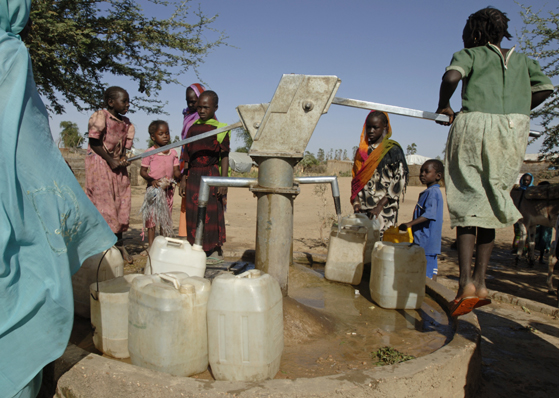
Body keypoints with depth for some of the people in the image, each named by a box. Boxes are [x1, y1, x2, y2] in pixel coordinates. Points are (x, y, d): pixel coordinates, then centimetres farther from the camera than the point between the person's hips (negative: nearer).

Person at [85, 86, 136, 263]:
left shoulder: (126, 123, 12)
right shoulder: (100, 117, -9)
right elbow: (94, 143, -13)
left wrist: (123, 159, -5)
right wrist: (110, 160, -14)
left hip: (117, 165, 7)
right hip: (99, 165, -7)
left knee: (121, 203, 7)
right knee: (102, 202, -6)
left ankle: (119, 243, 17)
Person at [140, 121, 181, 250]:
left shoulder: (173, 152, 7)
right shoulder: (150, 152, -4)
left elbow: (176, 170, 9)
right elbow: (143, 171, -4)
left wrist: (178, 176, -12)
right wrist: (151, 180, -20)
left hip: (168, 189, 4)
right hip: (153, 188, -4)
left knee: (166, 217, 10)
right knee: (152, 215, -1)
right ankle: (150, 245, 8)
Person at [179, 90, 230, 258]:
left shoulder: (220, 129, -2)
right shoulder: (193, 128, 12)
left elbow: (224, 157, -5)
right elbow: (187, 157, 14)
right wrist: (183, 179, 11)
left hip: (211, 175, -5)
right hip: (194, 176, 5)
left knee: (213, 213, -2)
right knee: (193, 213, 7)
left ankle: (216, 249, 10)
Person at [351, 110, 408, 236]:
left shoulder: (393, 149, 0)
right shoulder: (362, 150, 16)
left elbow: (400, 180, -7)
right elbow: (355, 178, 15)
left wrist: (380, 206, -14)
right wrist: (356, 200, -2)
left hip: (384, 210, -4)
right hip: (362, 209, 5)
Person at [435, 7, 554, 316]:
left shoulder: (469, 54, 10)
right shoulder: (521, 60, 23)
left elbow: (451, 76, -10)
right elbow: (545, 88, 14)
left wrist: (443, 106, 5)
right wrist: (515, 112, 21)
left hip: (474, 125, -4)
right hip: (513, 132, 4)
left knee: (468, 206, -3)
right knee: (490, 206, 11)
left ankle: (466, 284, -14)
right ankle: (480, 281, 9)